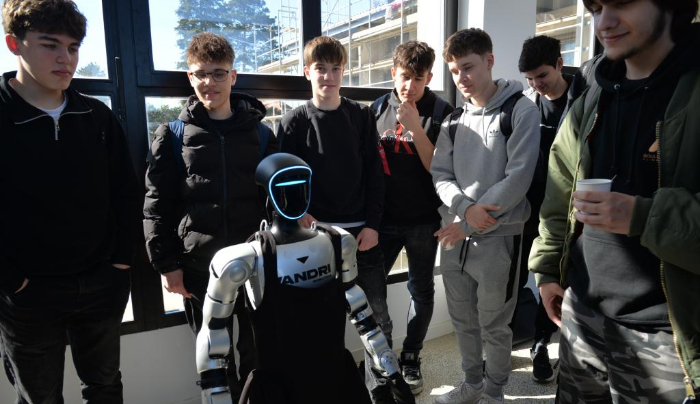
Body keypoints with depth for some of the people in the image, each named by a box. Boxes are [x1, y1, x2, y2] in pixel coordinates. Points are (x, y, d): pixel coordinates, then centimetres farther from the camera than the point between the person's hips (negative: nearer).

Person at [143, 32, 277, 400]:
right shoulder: (172, 136, 1)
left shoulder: (260, 133, 5)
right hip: (198, 265, 0)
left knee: (256, 348, 12)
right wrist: (166, 264, -5)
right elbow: (156, 205, 0)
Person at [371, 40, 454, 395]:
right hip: (384, 216, 2)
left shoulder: (441, 112, -6)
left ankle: (411, 358, 29)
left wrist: (415, 127, -21)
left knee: (421, 289, 10)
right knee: (370, 284, 5)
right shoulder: (379, 108, 3)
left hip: (423, 219, -2)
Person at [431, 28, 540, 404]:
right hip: (454, 235, 5)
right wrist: (466, 207, -14)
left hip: (498, 237, -5)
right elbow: (439, 173, 6)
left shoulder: (521, 110, -7)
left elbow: (518, 178, -15)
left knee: (494, 325, 9)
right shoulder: (454, 119, 10)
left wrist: (468, 223, -14)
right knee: (462, 320, 17)